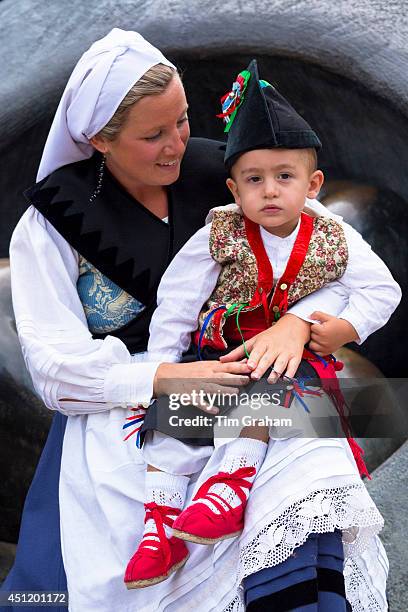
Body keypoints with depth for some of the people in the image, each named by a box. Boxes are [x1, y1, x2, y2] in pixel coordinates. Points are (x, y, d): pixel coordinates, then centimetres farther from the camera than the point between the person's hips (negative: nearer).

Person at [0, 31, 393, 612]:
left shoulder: (214, 178, 7)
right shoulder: (52, 225, 2)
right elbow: (57, 365, -6)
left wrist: (297, 321, -15)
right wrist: (166, 377, -20)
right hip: (116, 416, -2)